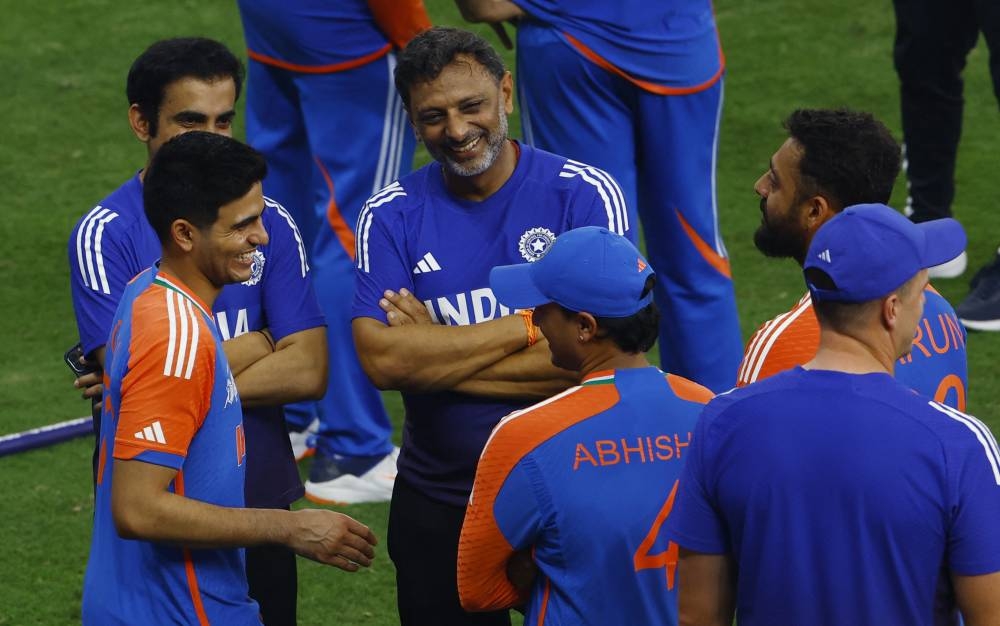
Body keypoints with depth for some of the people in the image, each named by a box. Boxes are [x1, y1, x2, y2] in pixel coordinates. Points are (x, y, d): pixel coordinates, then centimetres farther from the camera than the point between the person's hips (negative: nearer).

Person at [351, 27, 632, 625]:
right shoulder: (392, 216, -4)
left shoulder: (587, 195, -9)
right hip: (438, 507, 2)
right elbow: (382, 360, -17)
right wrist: (527, 327, -18)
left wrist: (435, 355, -16)